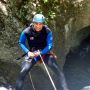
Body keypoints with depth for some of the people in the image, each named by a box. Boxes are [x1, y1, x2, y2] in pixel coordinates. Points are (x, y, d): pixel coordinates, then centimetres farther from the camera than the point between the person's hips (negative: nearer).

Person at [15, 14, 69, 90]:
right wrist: (28, 52, -15)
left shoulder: (47, 31, -17)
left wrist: (40, 52, -25)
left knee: (55, 67, -20)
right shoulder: (26, 32, -16)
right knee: (23, 72, -16)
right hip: (32, 53, 1)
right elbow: (21, 43, 0)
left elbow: (49, 45, -12)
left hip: (45, 52, 0)